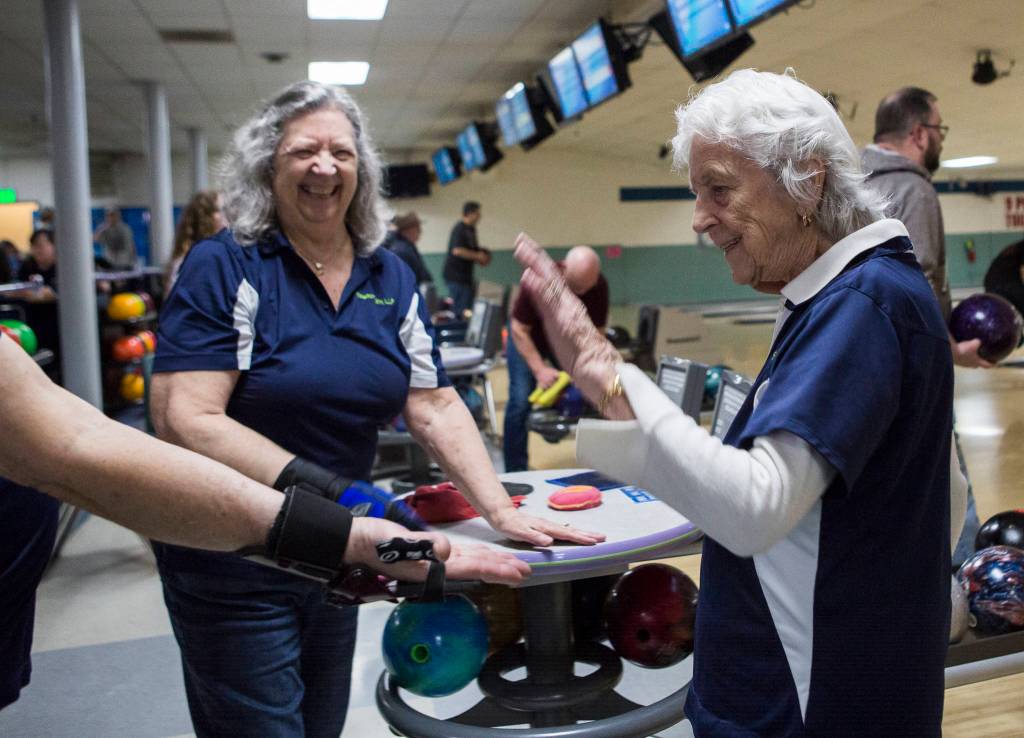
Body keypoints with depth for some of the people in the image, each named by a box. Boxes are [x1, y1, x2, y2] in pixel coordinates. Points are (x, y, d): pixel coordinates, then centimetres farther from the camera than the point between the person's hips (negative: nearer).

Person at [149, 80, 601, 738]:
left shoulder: (391, 279, 3)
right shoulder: (225, 268, -13)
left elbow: (436, 407, 1)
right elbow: (184, 419, -21)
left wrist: (502, 512, -10)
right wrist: (317, 490, -29)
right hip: (235, 566, -5)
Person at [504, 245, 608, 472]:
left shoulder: (599, 286, -26)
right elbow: (520, 330, -26)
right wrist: (539, 369, -35)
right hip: (528, 338, -3)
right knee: (520, 401, -12)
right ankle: (515, 472, 0)